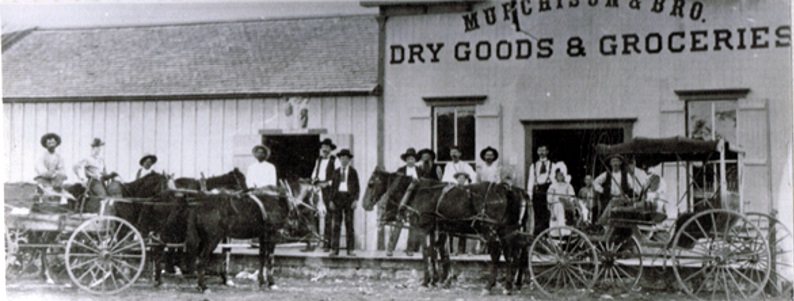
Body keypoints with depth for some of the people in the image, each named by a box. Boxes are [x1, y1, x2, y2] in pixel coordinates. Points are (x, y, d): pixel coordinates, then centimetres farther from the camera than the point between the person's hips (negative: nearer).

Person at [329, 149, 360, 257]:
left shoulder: (353, 172, 6)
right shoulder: (336, 172, 11)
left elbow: (357, 187, 5)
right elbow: (333, 187, 11)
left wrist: (355, 200, -6)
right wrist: (332, 200, 2)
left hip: (349, 197, -1)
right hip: (338, 197, 1)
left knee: (349, 224, 0)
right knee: (336, 224, -1)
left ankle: (350, 250, 2)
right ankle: (334, 249, 0)